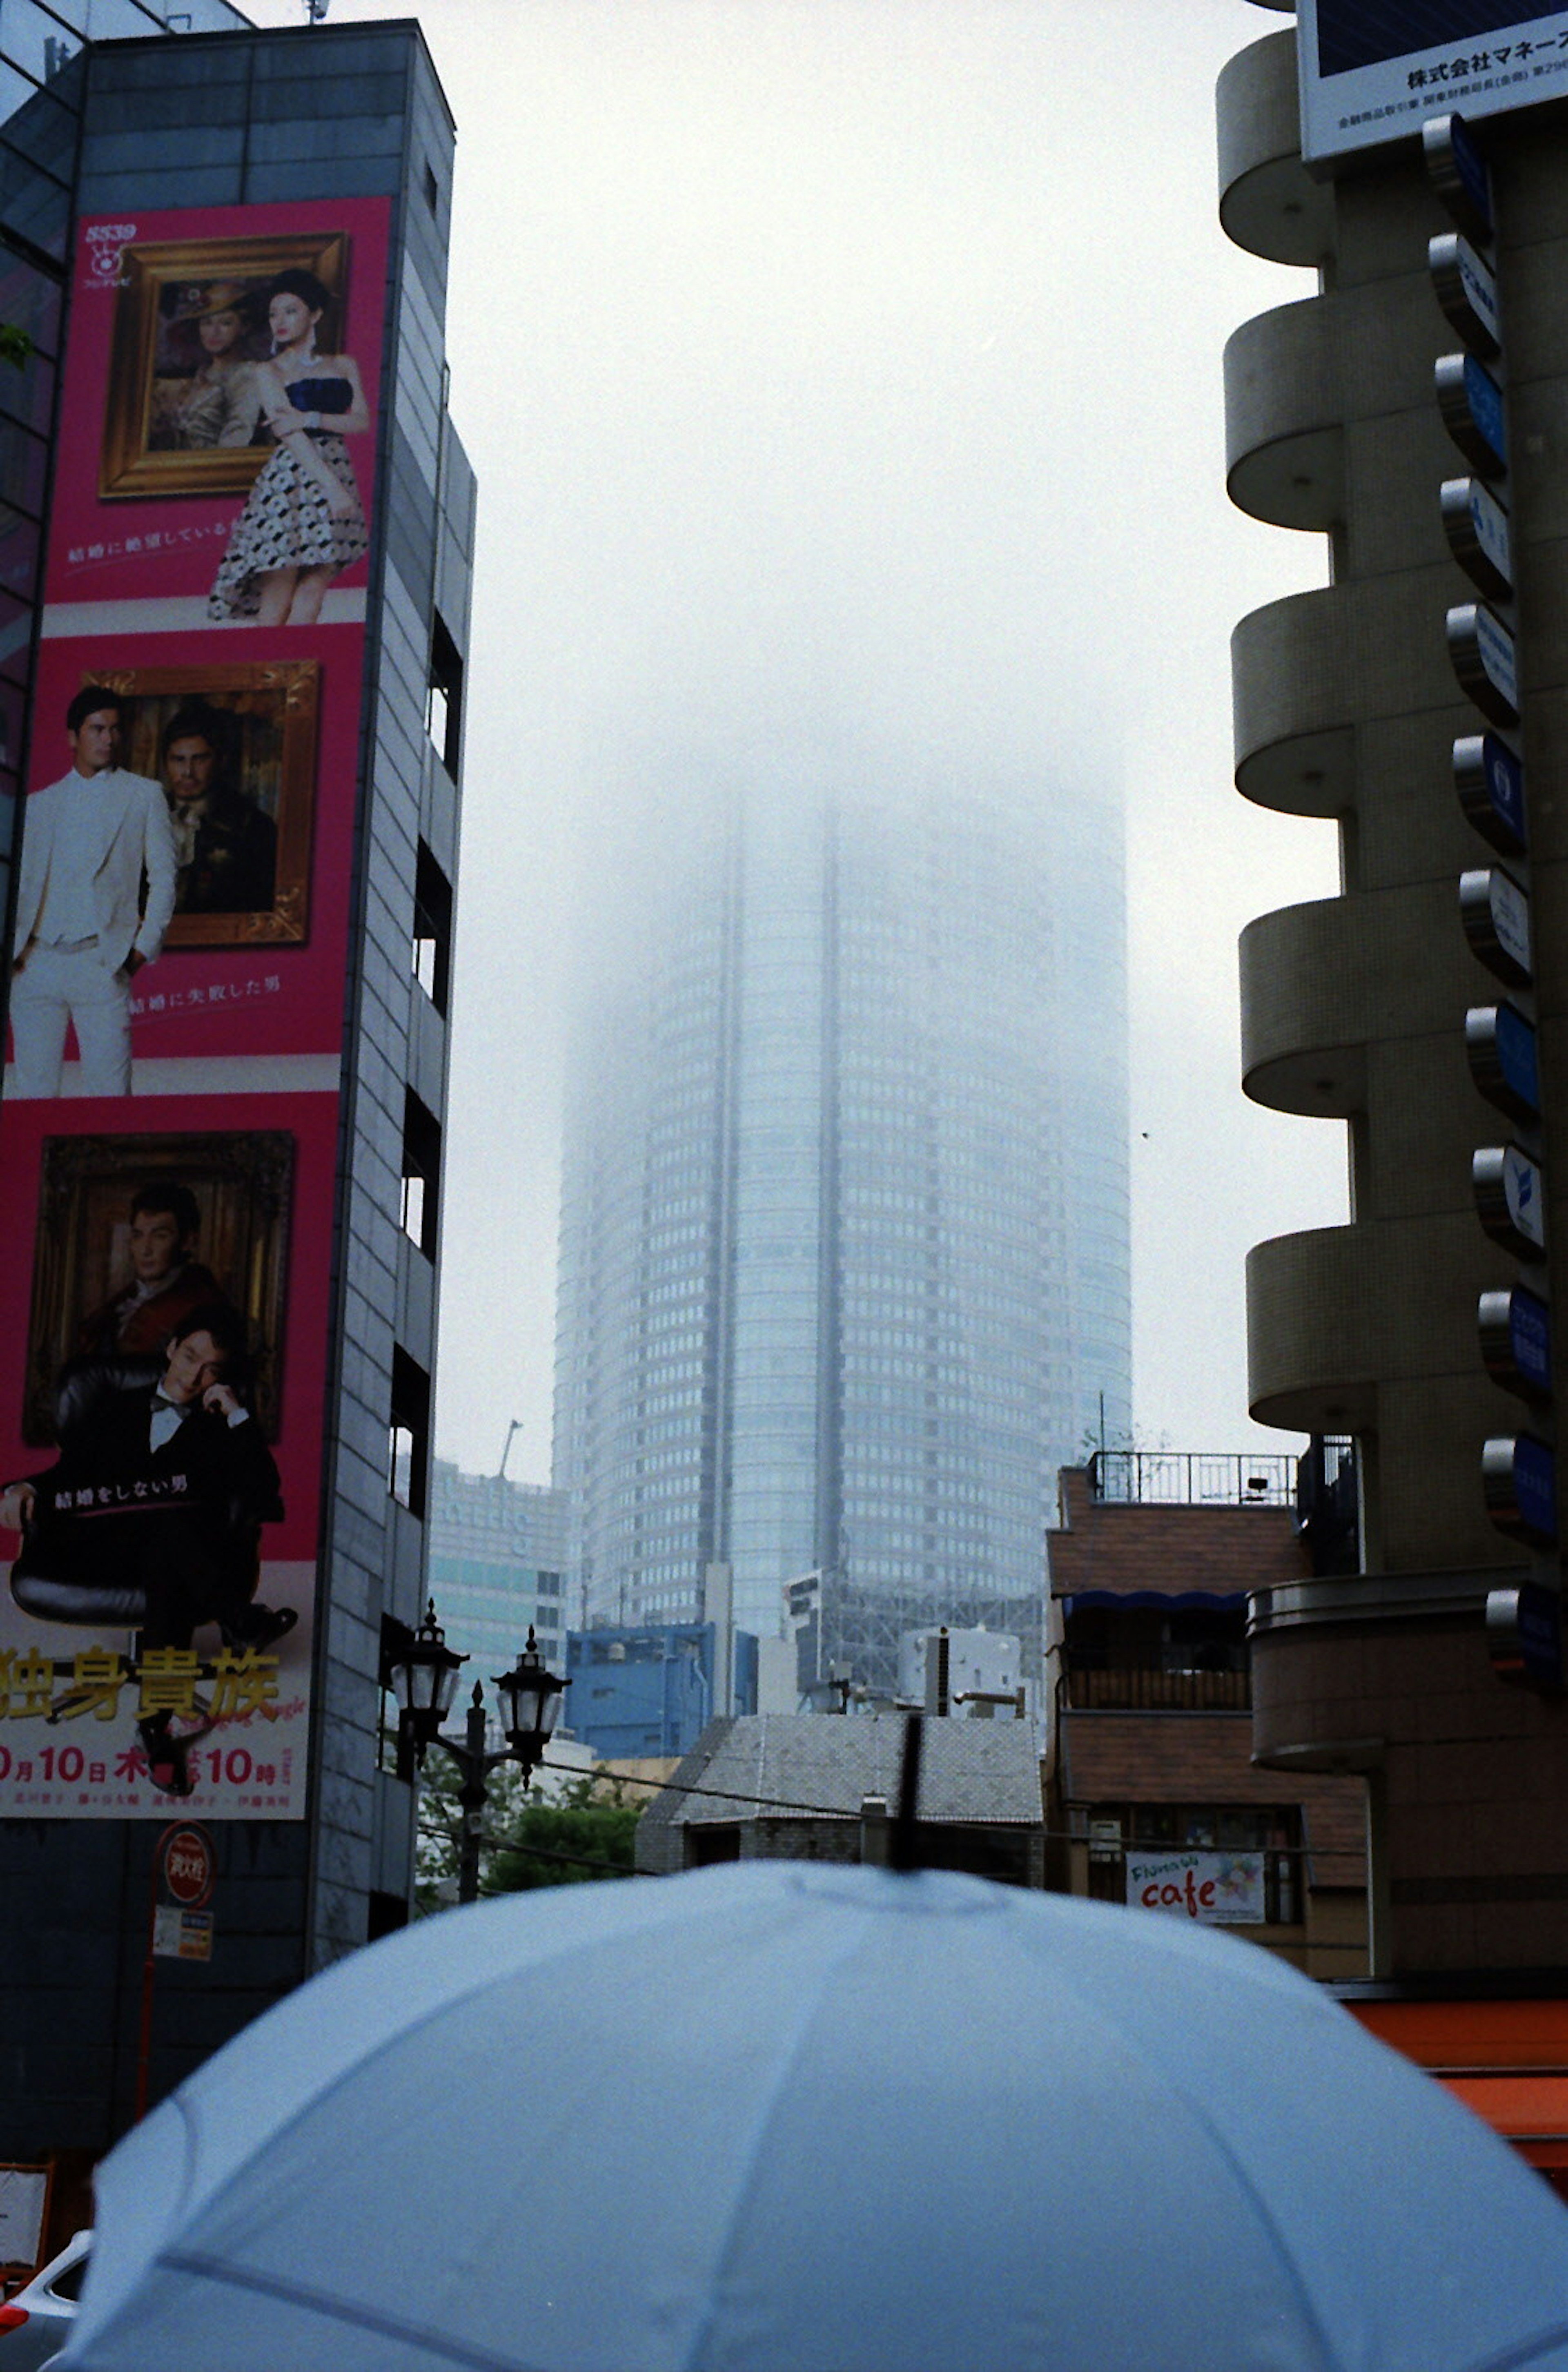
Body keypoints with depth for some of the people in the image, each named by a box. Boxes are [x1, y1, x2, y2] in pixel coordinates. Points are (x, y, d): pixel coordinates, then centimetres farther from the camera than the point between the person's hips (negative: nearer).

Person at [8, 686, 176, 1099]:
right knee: (33, 1090, 0)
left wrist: (144, 947, -3)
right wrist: (12, 947, 1)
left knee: (109, 1089, -9)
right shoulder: (39, 805, 18)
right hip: (37, 964, 3)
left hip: (102, 964, -3)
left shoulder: (144, 795, 11)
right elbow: (18, 882, 16)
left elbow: (163, 878, 7)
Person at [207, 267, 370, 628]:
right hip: (290, 479, -3)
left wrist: (311, 418, -12)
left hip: (337, 475, 3)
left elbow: (362, 421, 3)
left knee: (310, 598, -5)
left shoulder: (344, 366, 16)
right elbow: (290, 435, -7)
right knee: (275, 605, -8)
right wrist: (332, 487, -18)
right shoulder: (269, 372, 5)